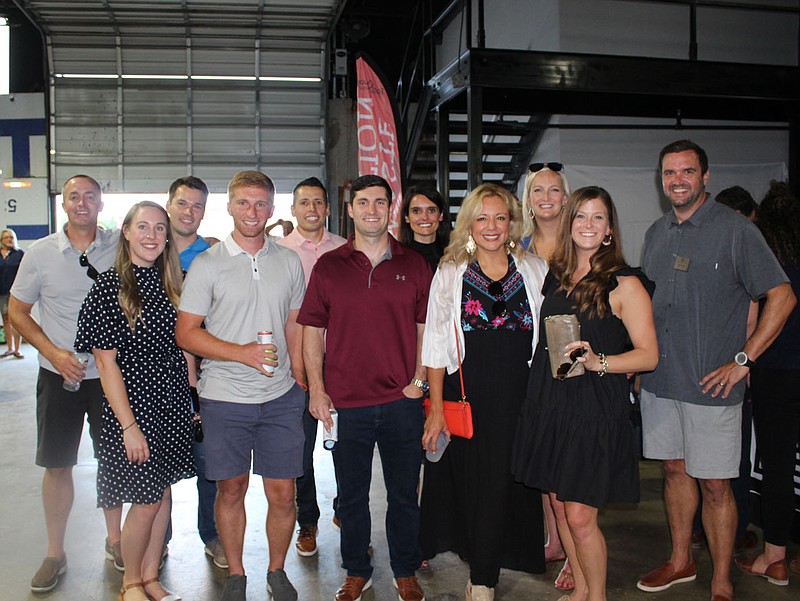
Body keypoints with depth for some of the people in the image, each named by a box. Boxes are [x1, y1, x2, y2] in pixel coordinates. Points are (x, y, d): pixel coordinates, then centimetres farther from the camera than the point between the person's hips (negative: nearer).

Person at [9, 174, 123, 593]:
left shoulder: (119, 246, -3)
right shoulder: (40, 253, -3)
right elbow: (17, 312, 2)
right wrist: (54, 352, -12)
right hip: (59, 375, 0)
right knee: (57, 464, 7)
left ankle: (114, 539, 29)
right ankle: (55, 553, 22)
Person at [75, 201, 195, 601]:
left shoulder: (171, 284, 5)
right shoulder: (110, 287, -11)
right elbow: (106, 362, -13)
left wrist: (194, 398, 6)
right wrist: (129, 424, -15)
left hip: (173, 405, 6)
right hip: (132, 406, -5)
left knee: (163, 493, 12)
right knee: (147, 501, 2)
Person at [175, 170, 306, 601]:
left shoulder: (288, 262, 7)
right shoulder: (206, 265, -3)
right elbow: (185, 333, -5)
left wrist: (298, 380, 11)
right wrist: (242, 352, -16)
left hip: (281, 397, 2)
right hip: (224, 398, -2)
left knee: (282, 493, 5)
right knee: (231, 489, 10)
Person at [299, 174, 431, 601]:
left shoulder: (414, 265, 5)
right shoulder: (328, 266, 3)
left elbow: (426, 327, 7)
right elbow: (312, 330, 4)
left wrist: (419, 380, -3)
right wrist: (316, 390, -2)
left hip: (401, 401, 0)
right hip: (345, 404, 0)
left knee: (404, 494, 11)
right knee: (351, 495, 12)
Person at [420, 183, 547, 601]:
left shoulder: (536, 271, 6)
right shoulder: (450, 273, 3)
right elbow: (435, 345, 2)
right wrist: (436, 407, -4)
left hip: (521, 398, 1)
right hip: (466, 396, -1)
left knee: (509, 484, 1)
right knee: (474, 484, 6)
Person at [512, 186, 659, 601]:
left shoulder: (625, 285, -6)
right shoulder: (555, 277, 9)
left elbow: (649, 355, -9)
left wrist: (598, 361, -23)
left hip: (596, 410, -5)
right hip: (550, 405, 6)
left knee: (580, 517, -3)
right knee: (559, 505, 14)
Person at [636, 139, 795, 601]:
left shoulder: (735, 230, -8)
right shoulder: (657, 233, 11)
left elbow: (782, 296, -9)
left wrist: (743, 361, -13)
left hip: (711, 384, -5)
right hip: (659, 379, 6)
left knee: (714, 484, 2)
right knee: (675, 470, 16)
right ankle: (681, 562, 33)